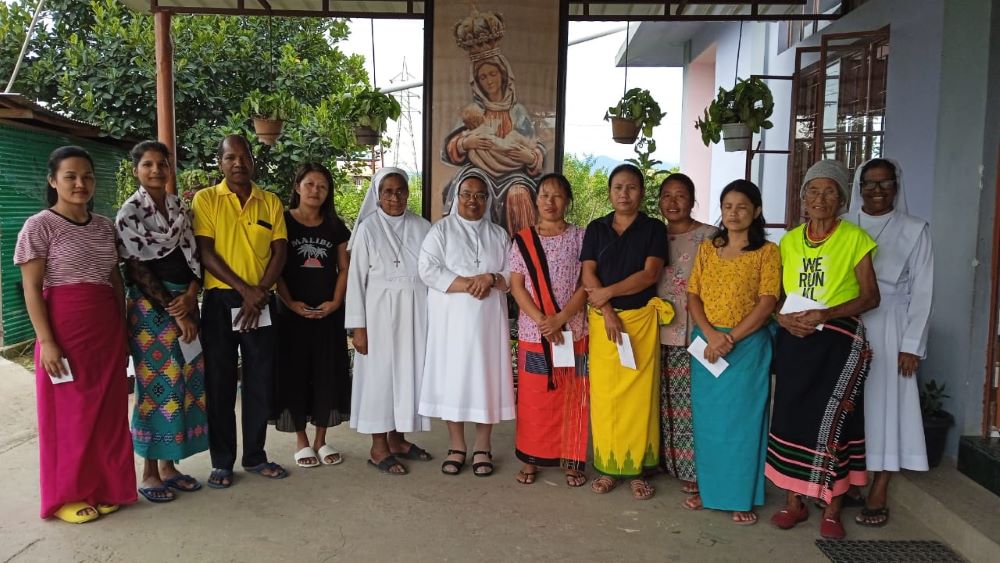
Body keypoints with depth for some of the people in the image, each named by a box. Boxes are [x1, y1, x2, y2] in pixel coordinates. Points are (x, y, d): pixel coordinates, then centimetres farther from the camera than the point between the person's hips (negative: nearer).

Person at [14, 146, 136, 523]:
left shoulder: (105, 226, 10)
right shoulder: (40, 226, -6)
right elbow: (32, 289, -10)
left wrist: (122, 329, 10)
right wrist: (47, 342, -16)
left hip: (106, 329, 5)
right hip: (65, 329, -5)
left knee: (107, 411, 10)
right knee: (68, 413, 4)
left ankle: (103, 487, 23)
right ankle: (67, 495, 18)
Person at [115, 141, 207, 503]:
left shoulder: (179, 208, 12)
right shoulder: (130, 212, -5)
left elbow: (194, 255, 9)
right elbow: (137, 268, -10)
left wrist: (190, 296, -9)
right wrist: (173, 312, -13)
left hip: (185, 302, 6)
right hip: (151, 306, -6)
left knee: (185, 382, 7)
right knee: (157, 385, -3)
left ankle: (169, 465, 19)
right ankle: (150, 473, 9)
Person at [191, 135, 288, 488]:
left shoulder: (271, 202, 9)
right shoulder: (205, 199, 1)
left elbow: (279, 252, 3)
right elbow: (205, 253, -7)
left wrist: (260, 293, -10)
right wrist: (245, 289, -14)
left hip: (262, 303, 3)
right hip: (220, 300, -2)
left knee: (260, 380, 7)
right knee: (219, 382, 3)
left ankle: (255, 456, 21)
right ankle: (222, 462, 14)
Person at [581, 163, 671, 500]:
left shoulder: (654, 228, 3)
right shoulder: (596, 228, 9)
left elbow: (650, 273, -8)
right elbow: (588, 275, 1)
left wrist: (608, 292, -12)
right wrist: (607, 312, -11)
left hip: (641, 319, -1)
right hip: (603, 320, 2)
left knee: (639, 392, 0)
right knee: (604, 392, 2)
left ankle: (637, 468, 10)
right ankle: (608, 466, 12)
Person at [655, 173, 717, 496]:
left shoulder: (708, 236, -2)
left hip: (693, 332, -4)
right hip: (657, 332, 4)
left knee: (689, 403, -2)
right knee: (662, 401, 10)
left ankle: (692, 470, 8)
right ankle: (664, 460, 23)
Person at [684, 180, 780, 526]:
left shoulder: (767, 251, -1)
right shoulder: (707, 249, 10)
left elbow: (767, 303, -10)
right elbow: (693, 296, 5)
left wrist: (730, 338, -15)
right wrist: (710, 334, -11)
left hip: (748, 345, -3)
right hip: (706, 344, 4)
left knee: (743, 419, 2)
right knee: (706, 418, 9)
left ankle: (743, 497, 14)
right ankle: (708, 488, 22)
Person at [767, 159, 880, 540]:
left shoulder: (854, 237, -3)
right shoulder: (789, 240, 9)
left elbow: (870, 296, -5)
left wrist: (825, 314, -20)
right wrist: (786, 318, -9)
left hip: (839, 342, -4)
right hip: (794, 341, 4)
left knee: (832, 422, -4)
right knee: (790, 417, 5)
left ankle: (832, 510, 11)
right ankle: (793, 502, 18)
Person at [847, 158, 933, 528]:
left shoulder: (914, 230, 2)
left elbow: (922, 290, 0)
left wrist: (911, 344, -7)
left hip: (889, 327, -2)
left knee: (884, 403, -1)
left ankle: (878, 496, 4)